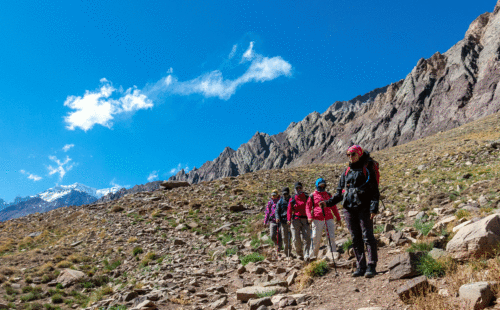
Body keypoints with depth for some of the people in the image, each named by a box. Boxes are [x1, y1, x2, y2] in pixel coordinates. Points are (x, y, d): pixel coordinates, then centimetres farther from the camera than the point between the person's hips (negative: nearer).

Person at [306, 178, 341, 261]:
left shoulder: (328, 195, 18)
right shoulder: (312, 196, 10)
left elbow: (333, 207, 22)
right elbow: (308, 207, 8)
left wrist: (338, 217, 18)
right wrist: (309, 217, -8)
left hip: (329, 218, 2)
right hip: (317, 219, -2)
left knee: (331, 237, -5)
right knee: (316, 239, 0)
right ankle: (313, 255, 11)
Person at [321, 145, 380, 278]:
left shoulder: (367, 170, 3)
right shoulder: (347, 172, 18)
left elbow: (374, 191, -2)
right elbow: (340, 192, 19)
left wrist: (374, 207, -14)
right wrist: (329, 202, 6)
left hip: (364, 208, -5)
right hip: (349, 209, 5)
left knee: (367, 237, -7)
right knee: (356, 239, 7)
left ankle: (371, 266, -2)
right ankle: (361, 267, 13)